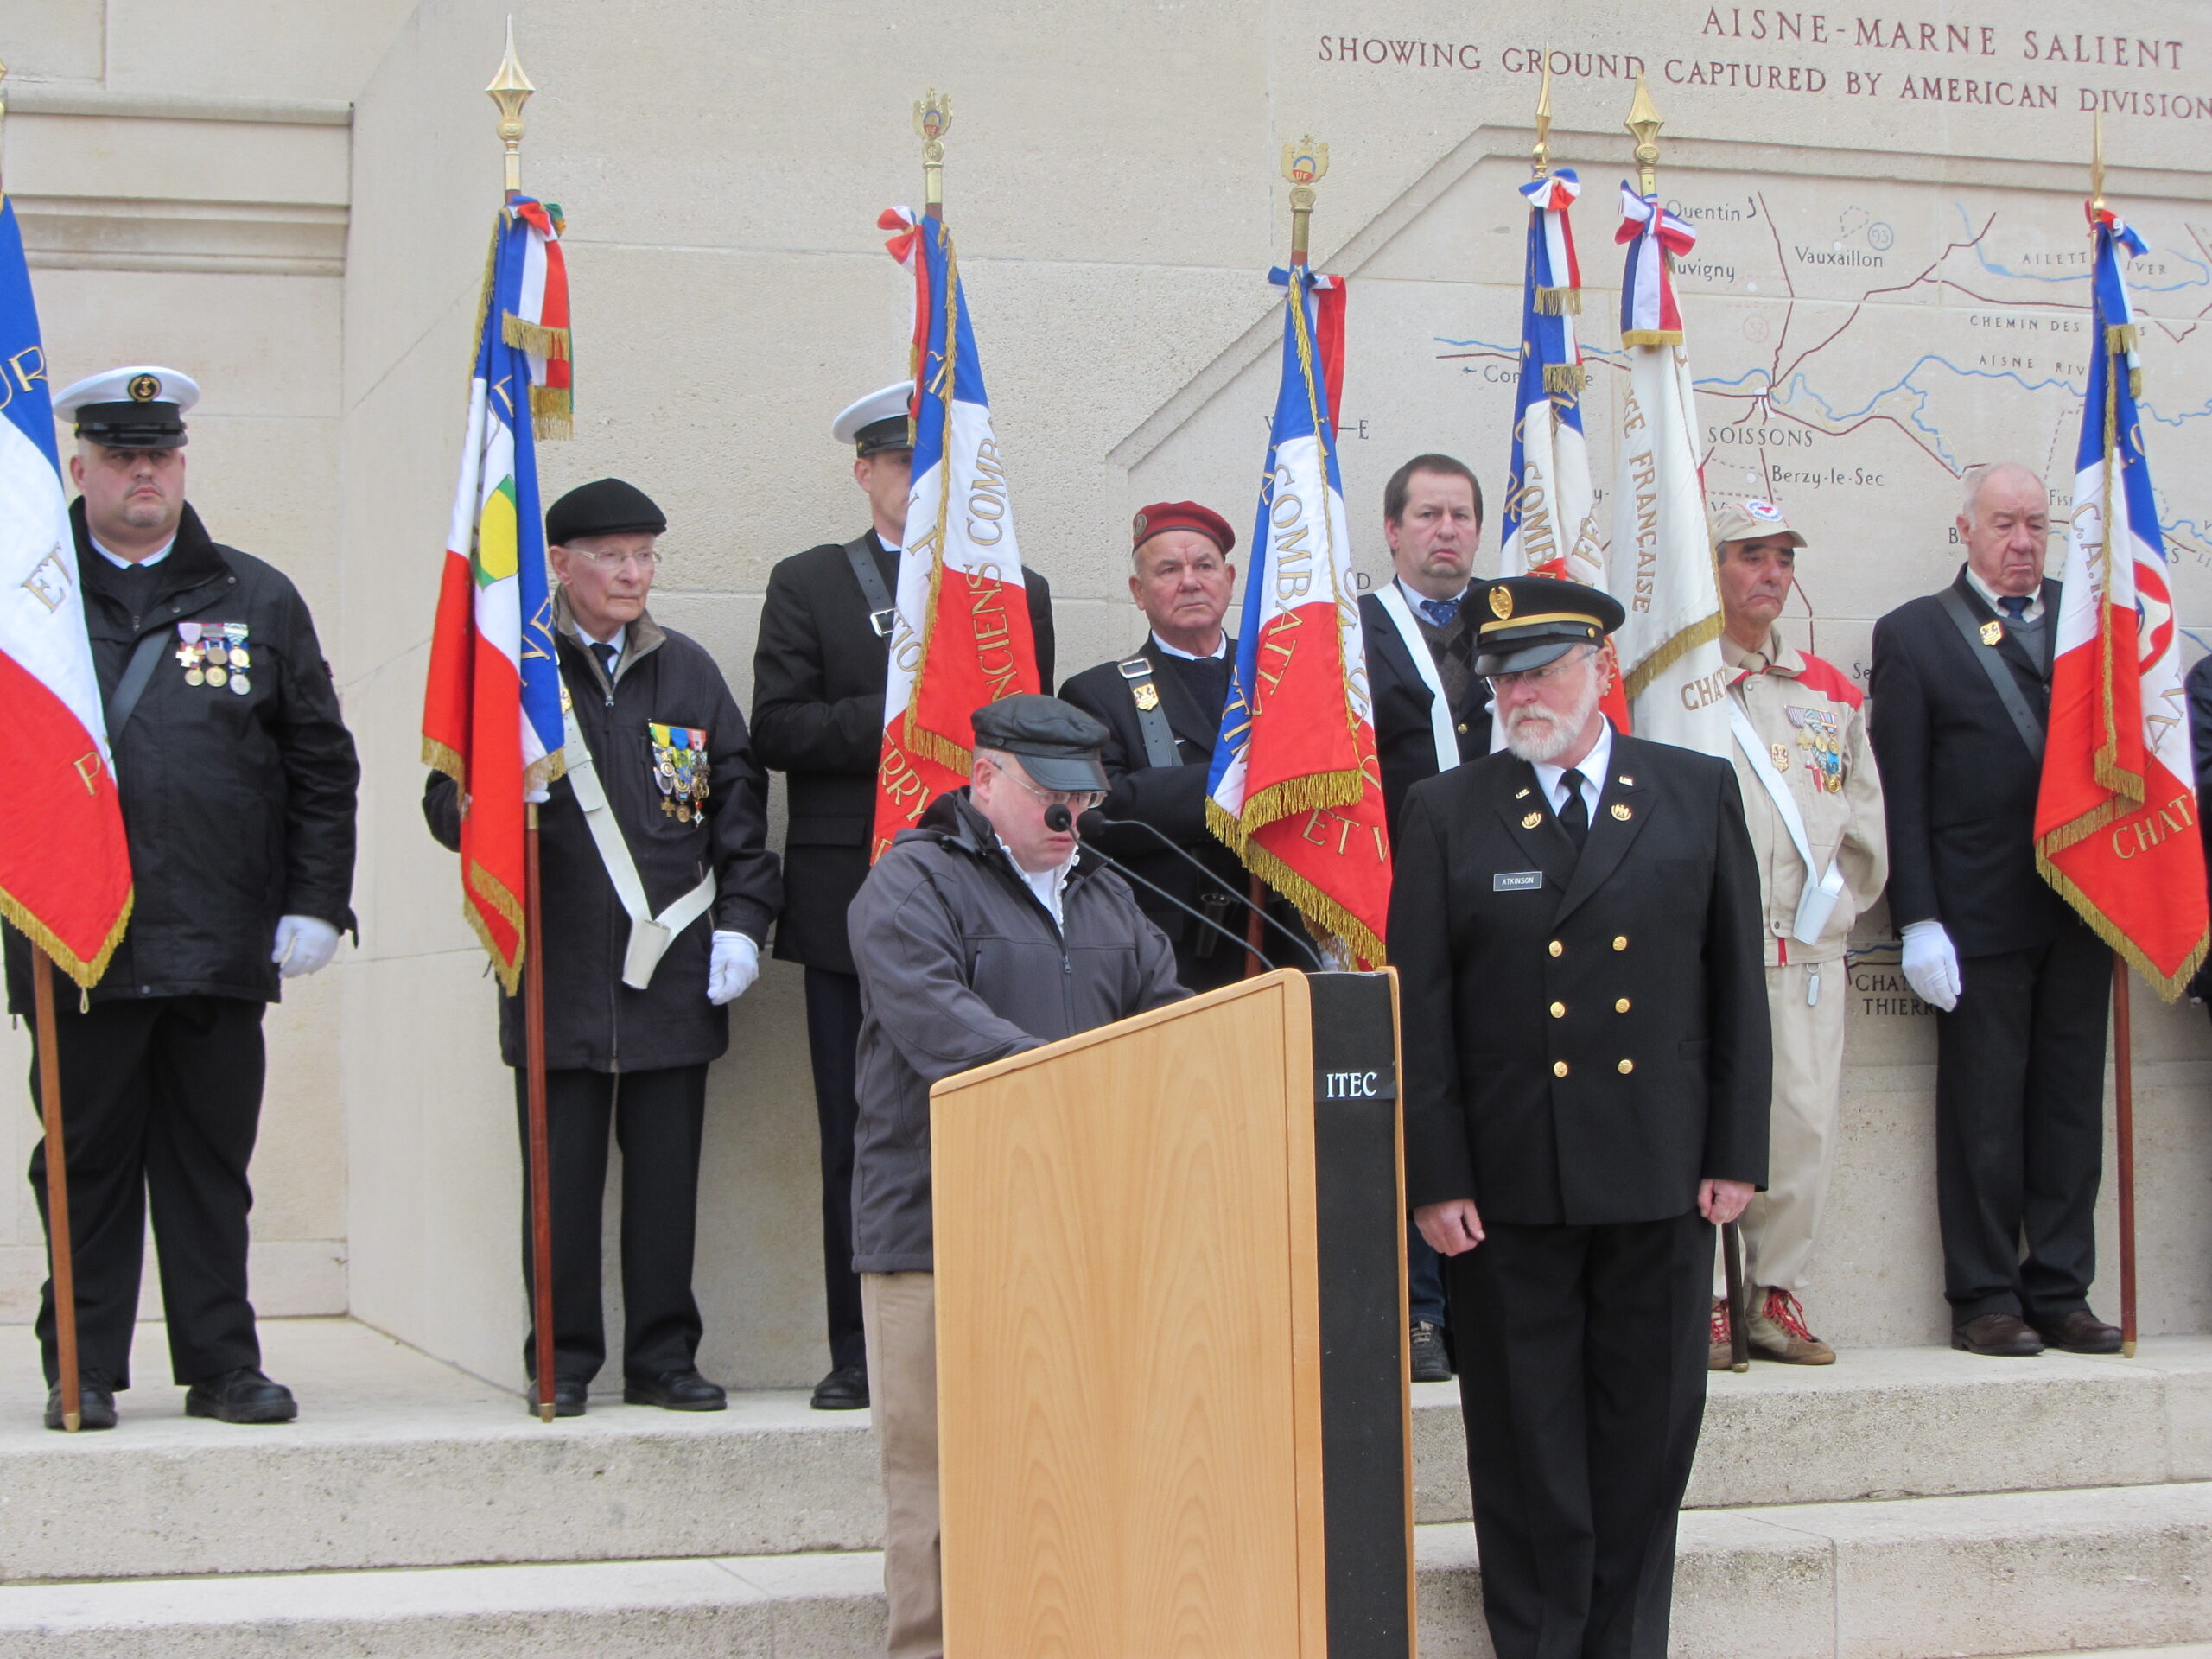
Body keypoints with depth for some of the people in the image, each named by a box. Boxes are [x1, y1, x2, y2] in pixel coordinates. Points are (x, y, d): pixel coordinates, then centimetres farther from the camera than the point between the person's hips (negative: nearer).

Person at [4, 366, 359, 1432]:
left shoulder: (257, 603, 11)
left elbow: (321, 766, 10)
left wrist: (315, 902, 2)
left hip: (223, 940, 1)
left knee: (211, 1162, 7)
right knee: (87, 1163, 5)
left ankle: (222, 1367, 14)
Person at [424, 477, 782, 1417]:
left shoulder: (689, 672, 13)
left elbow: (739, 809, 14)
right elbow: (449, 810, 3)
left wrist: (741, 920, 4)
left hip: (674, 970, 2)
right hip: (559, 974, -2)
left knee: (666, 1171, 5)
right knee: (561, 1173, 1)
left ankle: (663, 1358, 14)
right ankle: (562, 1363, 11)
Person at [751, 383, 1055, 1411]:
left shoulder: (1016, 591, 16)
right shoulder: (809, 585, 10)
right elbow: (775, 730, -2)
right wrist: (893, 718, -13)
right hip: (853, 896, -1)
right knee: (858, 1137, 1)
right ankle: (861, 1353, 7)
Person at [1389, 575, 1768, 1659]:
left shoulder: (1698, 795, 6)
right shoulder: (1446, 816, 2)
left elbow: (1736, 985, 7)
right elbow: (1417, 1012, 0)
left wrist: (1736, 1152, 3)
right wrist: (1434, 1180, -6)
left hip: (1662, 1177, 1)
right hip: (1508, 1187, -1)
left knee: (1649, 1429, 7)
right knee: (1526, 1445, 5)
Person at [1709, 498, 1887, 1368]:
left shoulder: (1829, 692, 17)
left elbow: (1864, 818, 19)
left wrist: (1833, 903, 8)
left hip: (1809, 946, 5)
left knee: (1806, 1122, 1)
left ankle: (1774, 1294, 12)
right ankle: (1704, 1298, 1)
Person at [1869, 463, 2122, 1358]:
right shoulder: (1914, 633, 2)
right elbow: (1900, 791, -2)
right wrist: (1918, 921, -9)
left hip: (2081, 909, 4)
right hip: (1981, 913, -3)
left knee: (2072, 1108, 7)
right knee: (1982, 1112, 1)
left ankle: (2060, 1293, 14)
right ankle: (1986, 1300, 9)